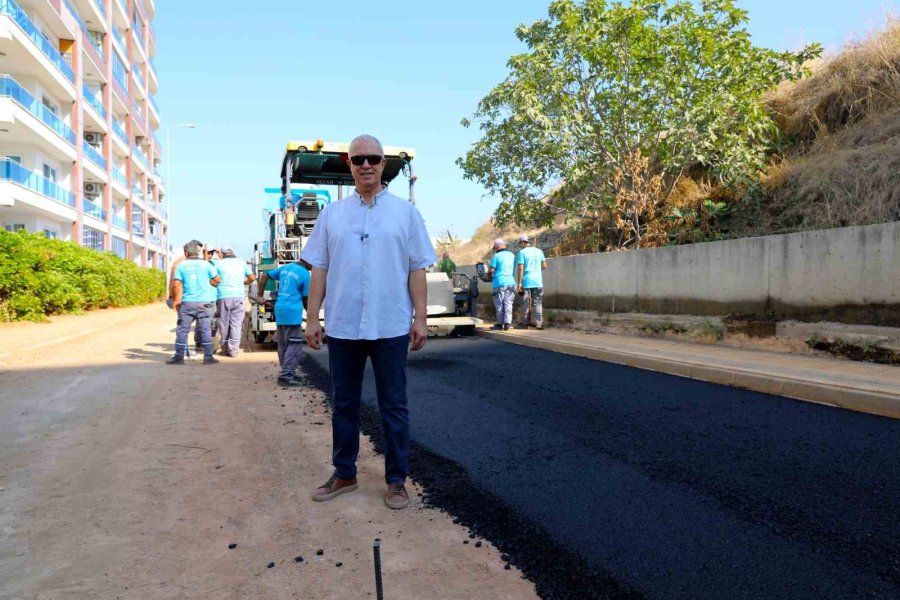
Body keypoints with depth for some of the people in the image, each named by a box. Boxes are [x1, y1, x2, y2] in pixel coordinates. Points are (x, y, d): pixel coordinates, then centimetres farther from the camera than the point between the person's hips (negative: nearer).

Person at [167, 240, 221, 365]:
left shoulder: (181, 265, 1)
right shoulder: (206, 264, 3)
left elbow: (176, 284, -5)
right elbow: (217, 280, 5)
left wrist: (176, 300, 5)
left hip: (187, 302, -1)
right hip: (203, 302, 1)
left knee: (182, 330, 7)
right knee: (205, 330, 4)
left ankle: (179, 357, 10)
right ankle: (208, 357, 5)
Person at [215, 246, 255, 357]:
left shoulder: (219, 263, 4)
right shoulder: (242, 263, 10)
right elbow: (252, 278, 14)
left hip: (223, 297, -1)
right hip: (238, 296, 1)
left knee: (224, 323, 9)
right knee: (236, 324, 1)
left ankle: (225, 349, 16)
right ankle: (233, 350, -3)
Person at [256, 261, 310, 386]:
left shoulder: (285, 267, 11)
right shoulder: (305, 274, -8)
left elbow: (264, 276, 15)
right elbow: (306, 298, -4)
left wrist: (260, 295, 22)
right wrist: (311, 314, 12)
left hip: (279, 310, 8)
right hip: (292, 312, -8)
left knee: (283, 345, 14)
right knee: (294, 346, -4)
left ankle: (286, 373, 23)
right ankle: (286, 376, -8)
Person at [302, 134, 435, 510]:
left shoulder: (404, 212, 5)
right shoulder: (332, 213, 9)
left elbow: (417, 269, 2)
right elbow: (319, 268, 7)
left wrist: (421, 317, -4)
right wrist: (312, 318, 2)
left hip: (390, 327, -2)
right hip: (342, 326, 2)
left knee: (394, 407, 7)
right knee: (344, 405, 13)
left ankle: (396, 480, 20)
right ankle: (344, 474, 29)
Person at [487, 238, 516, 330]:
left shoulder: (496, 256, -5)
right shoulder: (512, 255, 11)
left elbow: (491, 271, -6)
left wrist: (489, 278, 14)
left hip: (500, 282, -4)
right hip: (511, 281, 4)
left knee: (499, 304, 3)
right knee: (508, 303, 4)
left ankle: (500, 324, 9)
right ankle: (507, 323, -3)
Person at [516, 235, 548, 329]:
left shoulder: (522, 252, -5)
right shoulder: (539, 251, 8)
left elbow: (520, 268, -11)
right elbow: (544, 266, 10)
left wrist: (519, 283, -10)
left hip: (526, 282, -3)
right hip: (538, 281, 3)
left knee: (526, 303, 6)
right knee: (537, 303, 6)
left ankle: (525, 323, 11)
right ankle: (538, 323, 0)